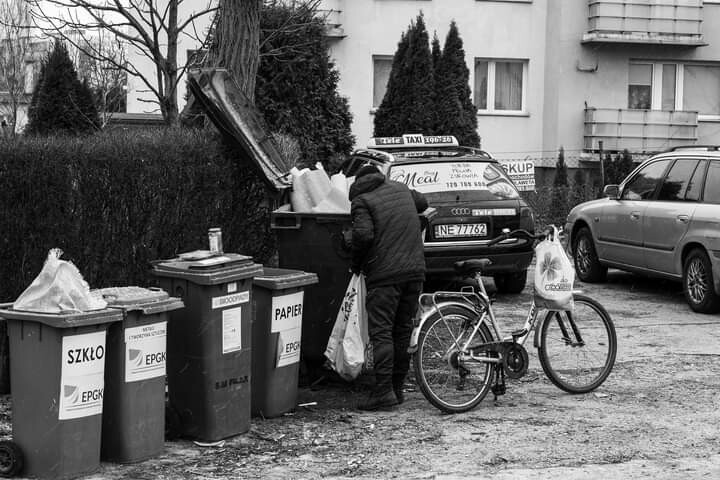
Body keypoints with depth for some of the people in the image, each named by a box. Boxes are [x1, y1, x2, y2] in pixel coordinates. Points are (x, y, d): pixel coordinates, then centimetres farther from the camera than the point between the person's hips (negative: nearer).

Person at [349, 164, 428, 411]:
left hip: (385, 274, -6)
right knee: (403, 329, 12)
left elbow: (363, 234, -15)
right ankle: (397, 388, 16)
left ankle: (384, 391, -13)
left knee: (381, 331, -6)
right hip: (415, 270, 6)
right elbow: (422, 202, 36)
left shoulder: (361, 200, -1)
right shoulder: (400, 189, 18)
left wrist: (356, 263, 0)